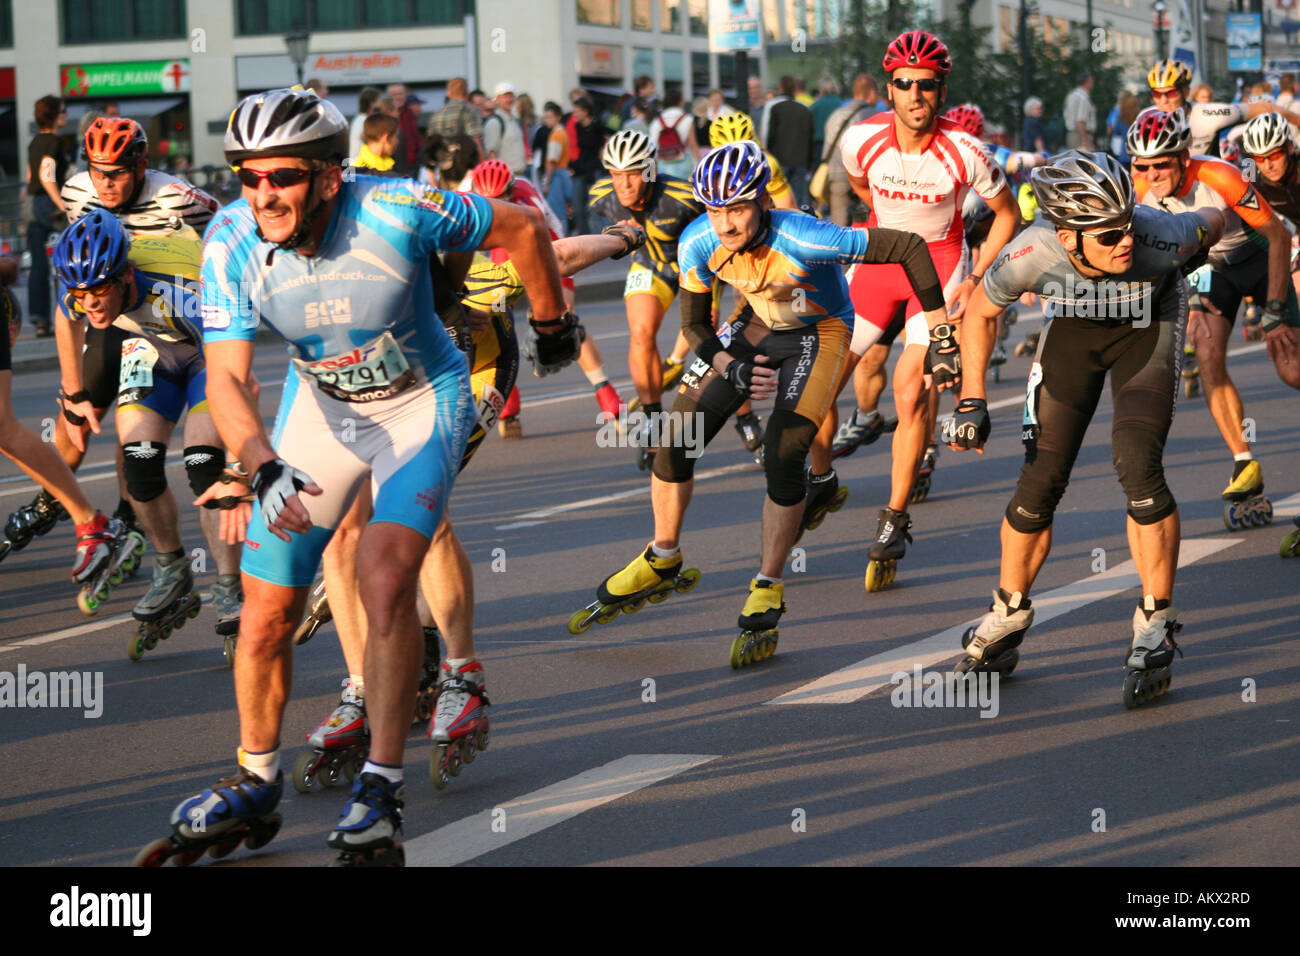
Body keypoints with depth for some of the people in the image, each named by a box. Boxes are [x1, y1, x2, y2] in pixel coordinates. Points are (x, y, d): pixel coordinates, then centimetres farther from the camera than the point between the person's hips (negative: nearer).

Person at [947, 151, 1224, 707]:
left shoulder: (1159, 239, -38)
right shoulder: (1030, 255, -34)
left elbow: (1212, 223, -12)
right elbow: (980, 312, -11)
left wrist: (1188, 263, 9)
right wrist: (971, 401, -15)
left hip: (1147, 330, -2)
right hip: (1072, 331, 2)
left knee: (1136, 464, -22)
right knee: (1041, 478, -3)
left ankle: (1156, 624, -9)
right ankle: (1009, 612, 22)